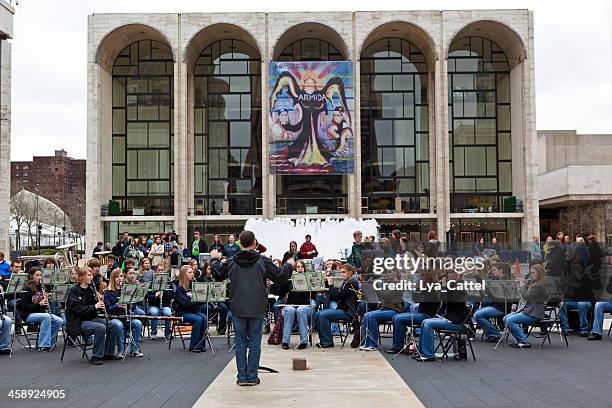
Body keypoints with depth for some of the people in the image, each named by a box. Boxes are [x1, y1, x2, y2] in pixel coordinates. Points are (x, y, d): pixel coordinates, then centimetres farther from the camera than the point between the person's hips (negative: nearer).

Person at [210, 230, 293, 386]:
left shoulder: (231, 262, -2)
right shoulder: (262, 261, -8)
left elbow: (218, 275, 14)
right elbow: (280, 277, -3)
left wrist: (214, 259, 33)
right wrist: (289, 265, 18)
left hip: (238, 309, 2)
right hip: (257, 310, -1)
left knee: (240, 343, 9)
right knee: (255, 344, 6)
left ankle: (242, 377, 11)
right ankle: (252, 377, 9)